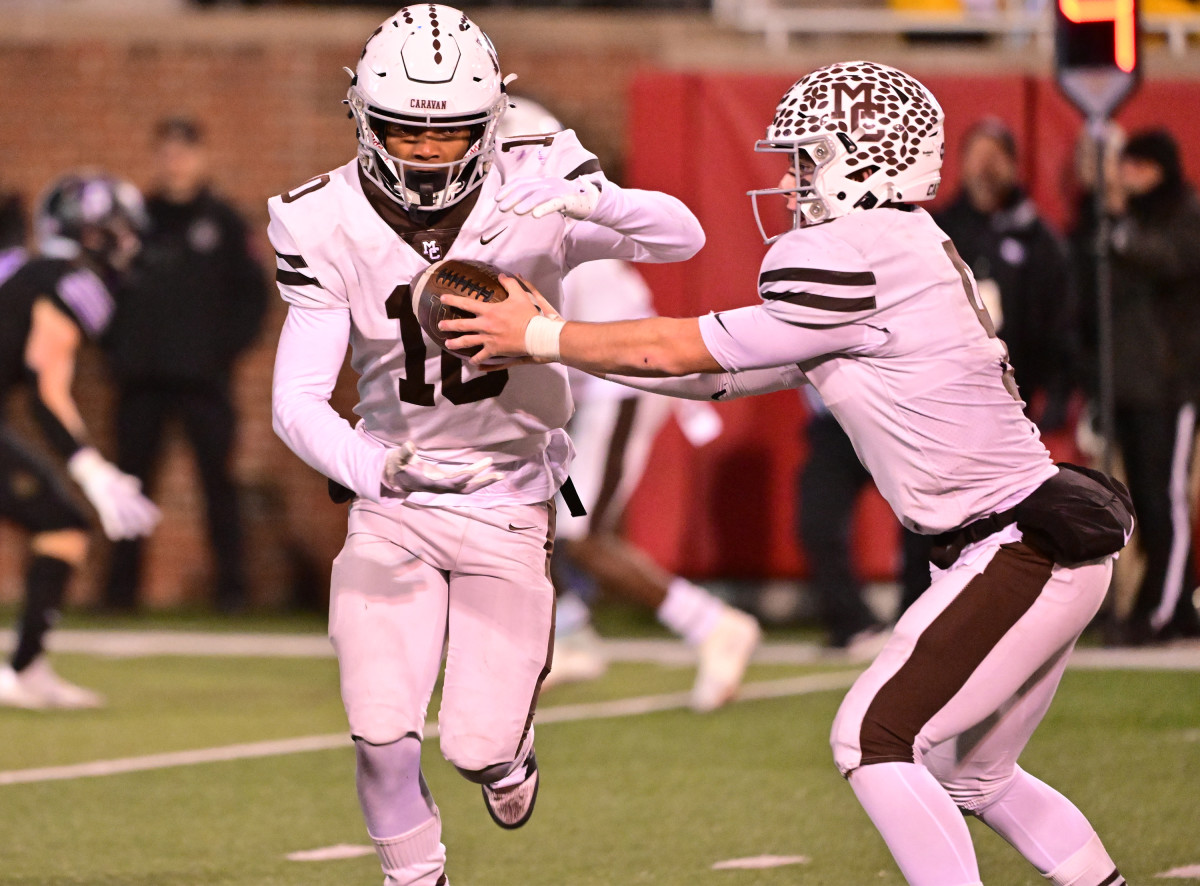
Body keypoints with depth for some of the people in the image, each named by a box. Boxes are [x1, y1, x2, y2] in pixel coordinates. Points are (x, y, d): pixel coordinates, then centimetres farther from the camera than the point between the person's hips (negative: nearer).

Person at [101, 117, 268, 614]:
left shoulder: (221, 222, 5)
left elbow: (251, 293, 7)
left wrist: (226, 348, -3)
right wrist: (115, 347, 4)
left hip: (204, 379, -2)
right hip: (142, 379, 2)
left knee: (217, 480, -4)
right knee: (133, 478, 1)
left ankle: (231, 586, 1)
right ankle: (122, 586, 6)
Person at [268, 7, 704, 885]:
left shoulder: (532, 194, -15)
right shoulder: (329, 227, -14)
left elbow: (682, 236, -20)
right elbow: (297, 400, -17)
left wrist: (599, 204, -43)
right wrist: (366, 467, -39)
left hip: (510, 506, -1)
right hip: (393, 507, 1)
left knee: (478, 746, -3)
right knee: (384, 733, -10)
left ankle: (506, 744, 36)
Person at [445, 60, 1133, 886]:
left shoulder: (863, 261, -17)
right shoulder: (900, 256, 13)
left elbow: (689, 350, -8)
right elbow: (722, 375, 17)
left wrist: (540, 336, 2)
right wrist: (562, 342, 16)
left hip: (1020, 554, -10)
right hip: (1051, 544, 10)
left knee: (876, 739, -8)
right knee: (972, 772, 18)